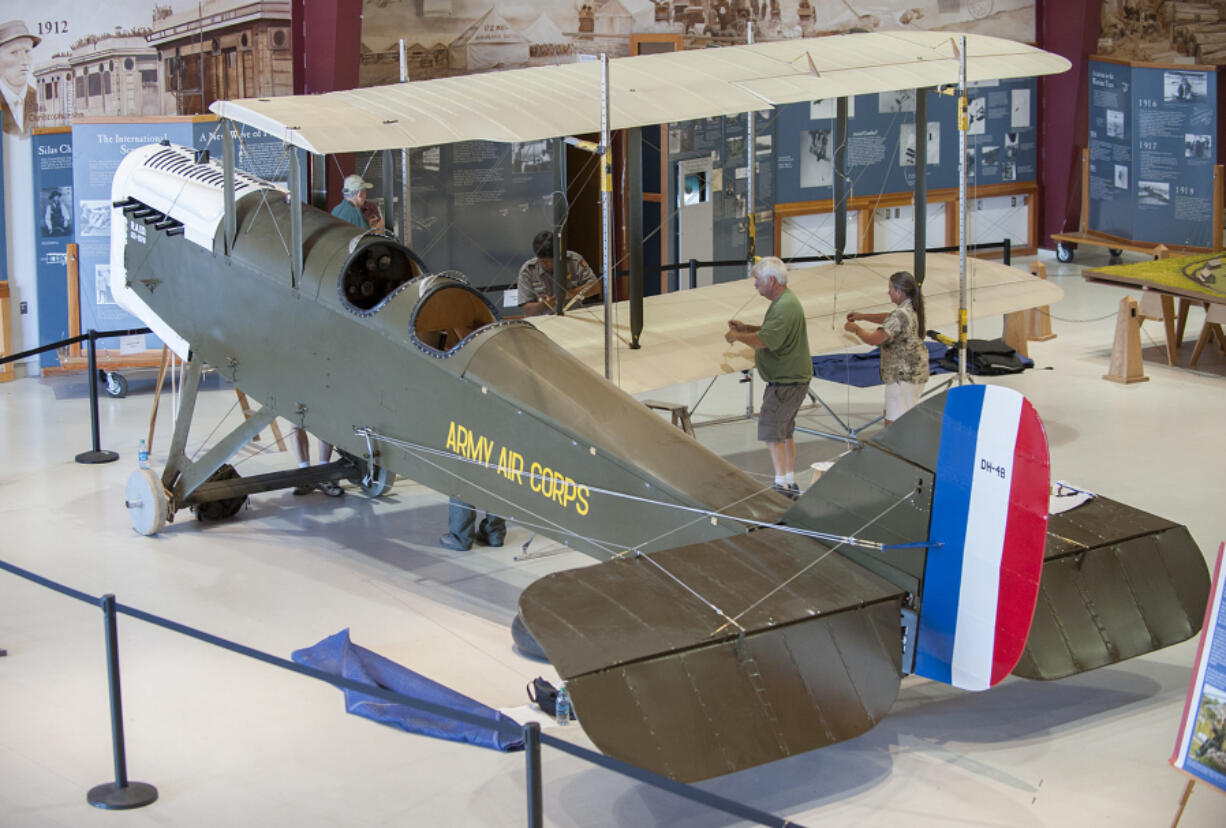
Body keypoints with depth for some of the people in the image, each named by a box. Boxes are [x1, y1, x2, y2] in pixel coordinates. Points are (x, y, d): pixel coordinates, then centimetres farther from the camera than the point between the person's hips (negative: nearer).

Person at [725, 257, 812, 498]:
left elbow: (763, 341, -28)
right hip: (788, 378, 11)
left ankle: (781, 484, -12)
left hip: (787, 381, -11)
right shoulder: (783, 301, 13)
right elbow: (772, 331, 25)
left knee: (771, 430, -11)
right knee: (784, 432, 16)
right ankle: (791, 484, 23)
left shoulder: (785, 307, -23)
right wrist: (745, 328, 12)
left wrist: (737, 336, -12)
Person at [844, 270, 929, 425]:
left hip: (903, 376, -10)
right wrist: (863, 316, 19)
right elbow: (889, 319, 26)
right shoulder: (912, 309, 7)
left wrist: (855, 329, -6)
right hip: (915, 372, 10)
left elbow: (872, 339, -25)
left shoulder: (901, 315, -24)